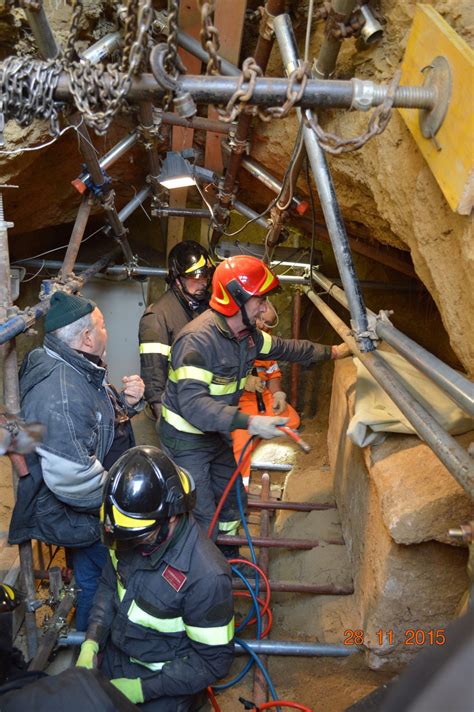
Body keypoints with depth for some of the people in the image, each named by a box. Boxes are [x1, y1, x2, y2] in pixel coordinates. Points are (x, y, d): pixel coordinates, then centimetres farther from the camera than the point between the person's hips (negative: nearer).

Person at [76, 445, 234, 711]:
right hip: (114, 654, 5)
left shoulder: (206, 577, -33)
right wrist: (91, 643, -7)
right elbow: (109, 585, 4)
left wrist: (142, 689, -19)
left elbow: (214, 660, -20)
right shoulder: (128, 537, -16)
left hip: (163, 678, -5)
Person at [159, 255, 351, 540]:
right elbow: (193, 404, -39)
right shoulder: (198, 339, -31)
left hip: (217, 434, 9)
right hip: (187, 440, -9)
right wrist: (249, 422, -43)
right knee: (204, 521, -5)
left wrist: (332, 352, 16)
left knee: (232, 500, 22)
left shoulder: (247, 334, -2)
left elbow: (284, 348, 15)